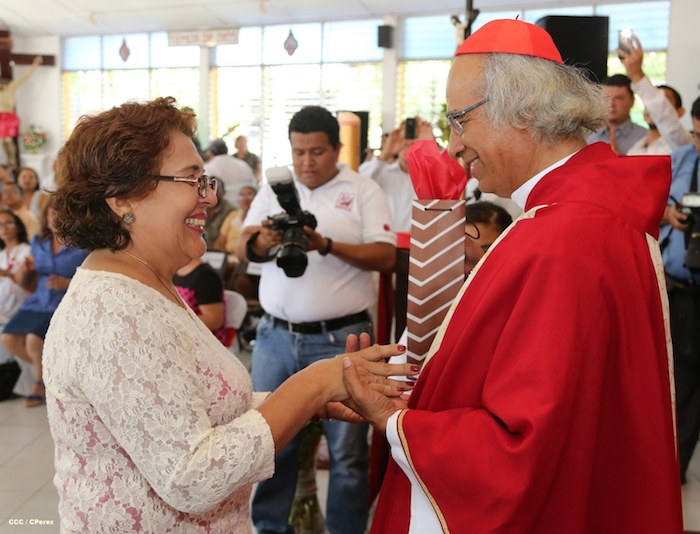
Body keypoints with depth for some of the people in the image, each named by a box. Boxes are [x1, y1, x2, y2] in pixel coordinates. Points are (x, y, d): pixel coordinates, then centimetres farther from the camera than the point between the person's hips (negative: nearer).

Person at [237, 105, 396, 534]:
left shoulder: (363, 191, 0)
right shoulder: (273, 191, 11)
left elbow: (386, 256, -7)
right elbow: (244, 251, 7)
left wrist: (327, 245, -20)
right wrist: (264, 240, -16)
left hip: (340, 338, -3)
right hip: (276, 336, 4)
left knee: (347, 450, 3)